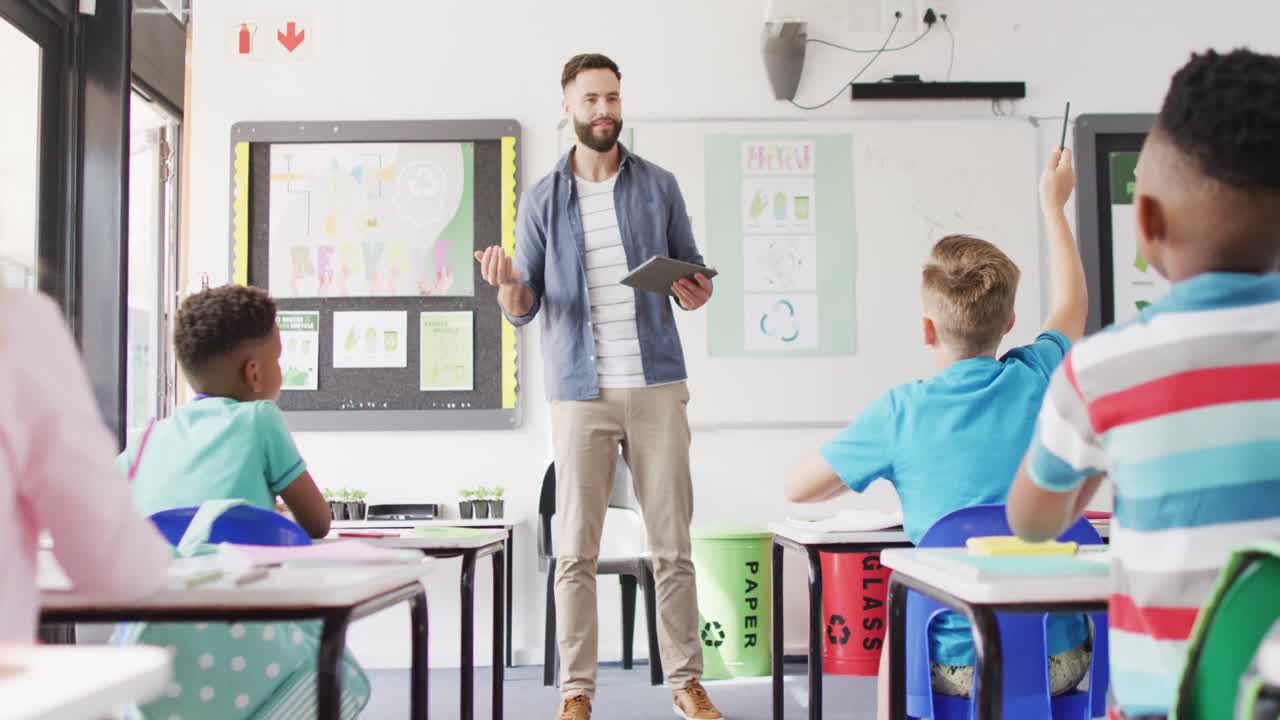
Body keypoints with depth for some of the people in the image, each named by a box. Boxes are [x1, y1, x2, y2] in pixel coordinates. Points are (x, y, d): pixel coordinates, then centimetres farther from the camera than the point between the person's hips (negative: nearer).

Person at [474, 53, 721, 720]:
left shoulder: (658, 185, 9)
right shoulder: (542, 198, 8)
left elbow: (692, 268, 14)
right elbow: (524, 308, 7)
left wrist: (696, 292, -9)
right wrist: (508, 284, -15)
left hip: (656, 386, 1)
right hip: (580, 391, 0)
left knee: (672, 544, 4)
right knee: (575, 550, 1)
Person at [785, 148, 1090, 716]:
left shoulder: (900, 412, -13)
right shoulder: (1036, 381, -5)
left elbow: (797, 489, -2)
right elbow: (1072, 303, 19)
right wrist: (1053, 202, 32)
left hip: (958, 667, -2)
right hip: (1062, 658, 3)